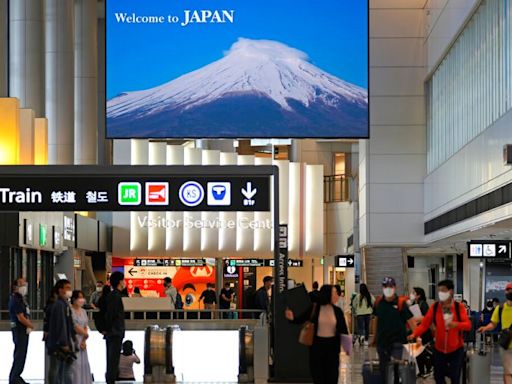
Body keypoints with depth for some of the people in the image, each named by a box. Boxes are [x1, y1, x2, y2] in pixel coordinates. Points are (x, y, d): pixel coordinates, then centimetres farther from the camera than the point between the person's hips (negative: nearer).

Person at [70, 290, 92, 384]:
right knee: (75, 364, -10)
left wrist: (84, 340, -1)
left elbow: (86, 327, 13)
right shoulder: (70, 310, -10)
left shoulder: (83, 311, 14)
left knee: (84, 364, 6)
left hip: (82, 342, 7)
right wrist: (85, 334, 1)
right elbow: (74, 327, -13)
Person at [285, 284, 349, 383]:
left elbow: (343, 329, 3)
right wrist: (292, 318, -24)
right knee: (318, 375, 5)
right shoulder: (314, 308, -6)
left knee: (332, 376, 5)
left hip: (332, 345, 2)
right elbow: (302, 319, -3)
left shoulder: (337, 311, 0)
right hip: (317, 344, -1)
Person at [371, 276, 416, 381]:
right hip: (381, 340, 4)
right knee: (383, 368, 14)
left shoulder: (401, 303, -10)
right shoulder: (378, 302, 2)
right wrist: (374, 337, 18)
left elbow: (410, 320, -12)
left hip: (397, 340, -4)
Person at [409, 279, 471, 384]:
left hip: (456, 349, -1)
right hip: (439, 349, 1)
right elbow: (424, 324, -8)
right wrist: (414, 334, -25)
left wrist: (456, 324, -33)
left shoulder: (459, 307, -5)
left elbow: (468, 325, -13)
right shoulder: (434, 307, -3)